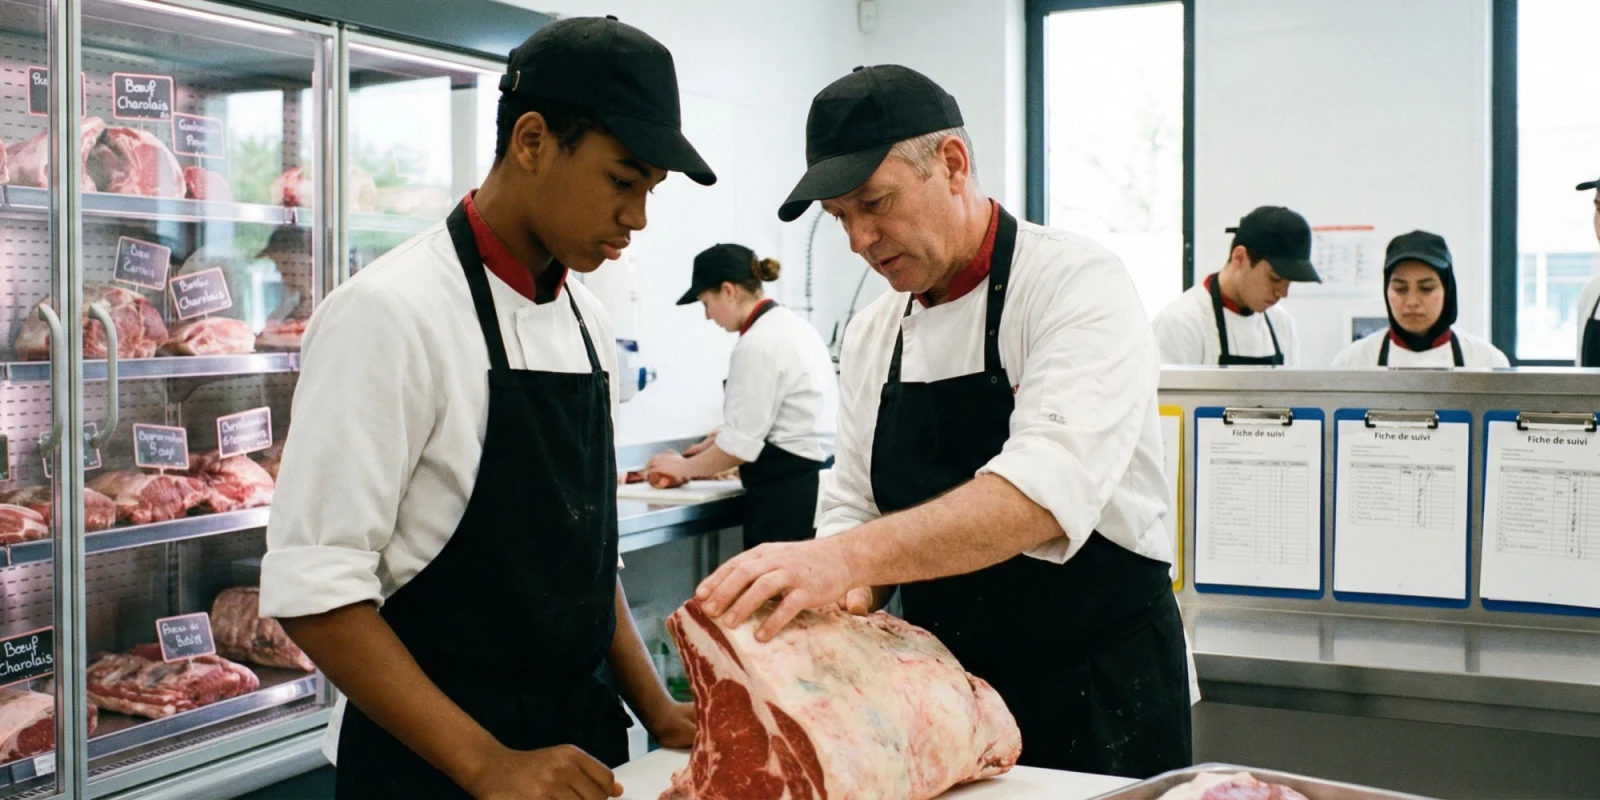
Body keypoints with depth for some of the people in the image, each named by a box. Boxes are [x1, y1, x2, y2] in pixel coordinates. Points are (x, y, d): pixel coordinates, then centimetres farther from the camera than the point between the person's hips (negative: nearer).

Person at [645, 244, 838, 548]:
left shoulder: (757, 344, -16)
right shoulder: (792, 325, 13)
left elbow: (740, 445, -13)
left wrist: (683, 468, 3)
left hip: (787, 496, -10)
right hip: (814, 484, 10)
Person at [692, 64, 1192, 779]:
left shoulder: (1078, 284, -16)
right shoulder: (872, 334, 5)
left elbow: (1046, 490, -32)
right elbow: (854, 510, 7)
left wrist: (848, 557, -43)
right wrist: (850, 595, -16)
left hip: (1099, 696, -5)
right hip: (946, 688, 6)